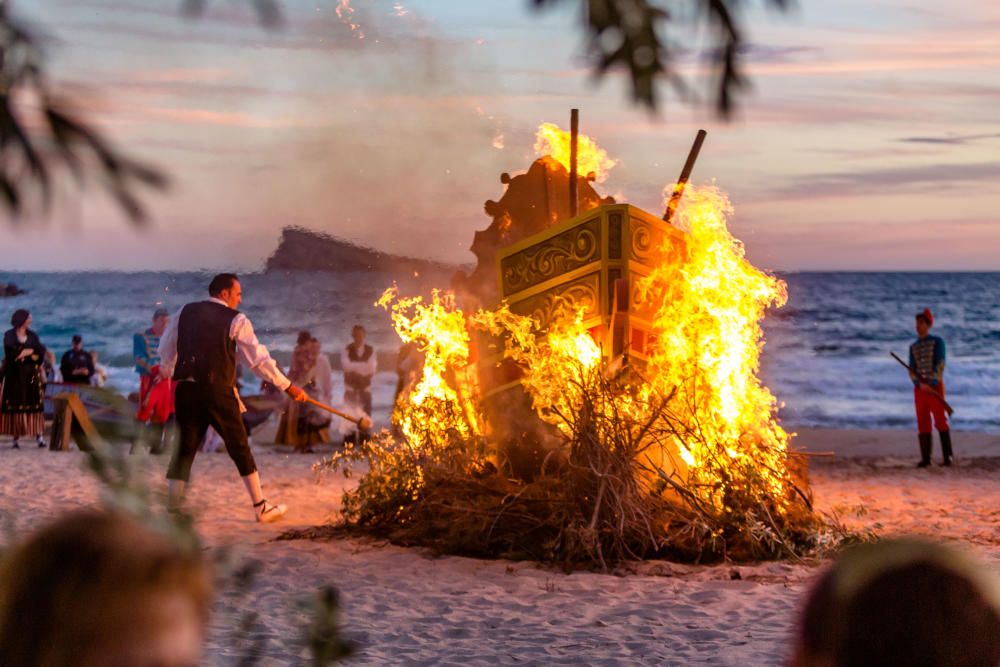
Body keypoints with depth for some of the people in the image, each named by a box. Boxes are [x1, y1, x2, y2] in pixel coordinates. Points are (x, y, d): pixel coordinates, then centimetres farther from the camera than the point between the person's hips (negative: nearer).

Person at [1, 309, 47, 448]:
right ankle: (16, 437, -5)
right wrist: (32, 350, -13)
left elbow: (41, 352, 1)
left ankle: (39, 435, -11)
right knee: (15, 405, -6)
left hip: (31, 374, 2)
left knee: (34, 404, -7)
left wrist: (25, 352, -13)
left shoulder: (33, 335, 12)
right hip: (15, 374, -2)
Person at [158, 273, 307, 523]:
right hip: (218, 393, -3)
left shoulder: (185, 312, 9)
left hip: (186, 390, 4)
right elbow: (258, 358, -5)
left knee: (184, 449, 9)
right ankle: (260, 507, 15)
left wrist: (166, 371, 38)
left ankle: (172, 509, 4)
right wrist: (288, 386, 1)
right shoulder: (236, 320, -4)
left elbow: (165, 349, 16)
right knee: (240, 449, 8)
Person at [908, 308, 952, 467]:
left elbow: (940, 365, -10)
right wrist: (920, 384, -14)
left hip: (935, 385, -4)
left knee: (940, 419, -11)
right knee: (923, 422, -1)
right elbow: (912, 370, 6)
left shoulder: (938, 342, -1)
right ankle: (925, 458, 1)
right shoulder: (913, 347, 13)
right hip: (920, 387, 4)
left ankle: (947, 455, -6)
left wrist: (931, 384, -21)